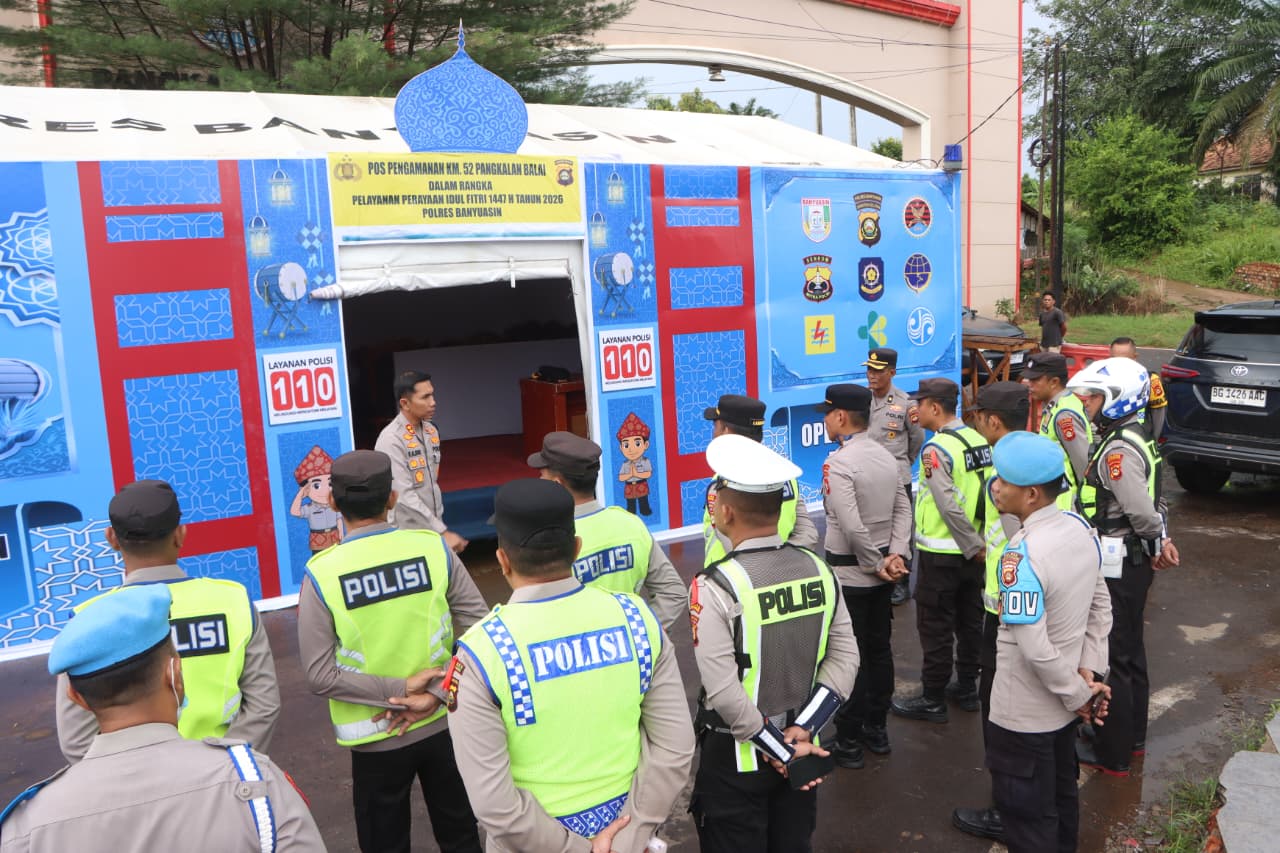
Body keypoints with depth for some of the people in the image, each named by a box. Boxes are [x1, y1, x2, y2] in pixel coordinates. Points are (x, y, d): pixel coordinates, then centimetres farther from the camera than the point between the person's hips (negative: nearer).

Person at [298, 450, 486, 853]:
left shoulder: (321, 572, -15)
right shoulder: (434, 547, -12)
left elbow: (320, 676, -15)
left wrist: (398, 690, -13)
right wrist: (436, 693, -10)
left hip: (377, 738, -1)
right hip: (443, 724, 2)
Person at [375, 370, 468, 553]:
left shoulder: (431, 431, 6)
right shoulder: (391, 440, -18)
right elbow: (404, 495, -23)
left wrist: (440, 525, 14)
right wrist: (443, 532, -25)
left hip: (433, 528, 7)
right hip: (407, 534, -6)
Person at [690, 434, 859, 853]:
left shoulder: (715, 586, -22)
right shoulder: (819, 571, -6)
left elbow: (724, 692, -24)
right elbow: (845, 659, -5)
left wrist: (783, 752, -14)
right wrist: (802, 732, -7)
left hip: (736, 755, -5)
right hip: (799, 746, 5)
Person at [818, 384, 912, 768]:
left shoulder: (838, 463, -20)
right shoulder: (887, 457, 4)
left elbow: (852, 526, -25)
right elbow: (903, 510, 1)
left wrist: (876, 564, -13)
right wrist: (896, 555, -6)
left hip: (849, 574, -7)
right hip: (881, 573, 8)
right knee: (879, 649, 16)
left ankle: (848, 741, 12)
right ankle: (876, 729, 29)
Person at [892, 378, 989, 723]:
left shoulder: (936, 448, -18)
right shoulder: (978, 440, 3)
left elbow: (948, 506, -24)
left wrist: (974, 546, -15)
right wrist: (978, 544, 6)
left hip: (941, 553, -7)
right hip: (974, 550, 8)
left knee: (936, 628, 4)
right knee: (970, 621, 18)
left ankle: (933, 700, 13)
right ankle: (967, 688, 32)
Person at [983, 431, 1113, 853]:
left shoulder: (1022, 555, -30)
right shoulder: (1080, 527, -4)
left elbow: (1035, 650, -29)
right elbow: (1100, 609, 4)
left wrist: (1079, 695, -15)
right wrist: (1088, 671, 0)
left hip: (1025, 714, -8)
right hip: (1063, 705, 8)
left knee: (1027, 814, 11)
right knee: (1062, 794, 27)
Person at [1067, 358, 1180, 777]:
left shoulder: (1118, 450, -22)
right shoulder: (1135, 440, 10)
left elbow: (1141, 510, -29)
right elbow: (1154, 503, 15)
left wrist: (1156, 542, -12)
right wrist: (1161, 540, 6)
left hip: (1116, 566, -10)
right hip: (1133, 561, 10)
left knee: (1110, 658, 1)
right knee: (1130, 650, 21)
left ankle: (1111, 754, 12)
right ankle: (1132, 736, 36)